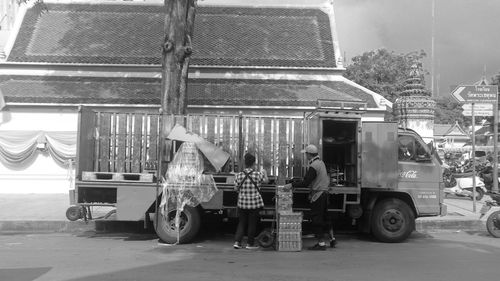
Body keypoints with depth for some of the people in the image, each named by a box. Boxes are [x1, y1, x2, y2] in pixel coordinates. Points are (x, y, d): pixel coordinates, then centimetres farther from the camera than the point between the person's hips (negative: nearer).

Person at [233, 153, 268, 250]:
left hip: (242, 203, 3)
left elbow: (236, 189, 3)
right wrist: (264, 173, 28)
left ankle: (237, 242, 8)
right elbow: (266, 180, 9)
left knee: (241, 223, 15)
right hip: (255, 203, -2)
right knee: (252, 224, 9)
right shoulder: (258, 175, -11)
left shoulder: (239, 175, -4)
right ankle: (250, 244, 17)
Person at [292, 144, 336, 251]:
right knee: (325, 216, 19)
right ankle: (332, 239, 26)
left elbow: (306, 182, -23)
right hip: (324, 192, 9)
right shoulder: (321, 163, 12)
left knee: (317, 219, -3)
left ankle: (321, 243, -1)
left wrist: (292, 185, -16)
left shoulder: (313, 166, -18)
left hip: (317, 195, -9)